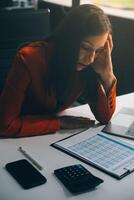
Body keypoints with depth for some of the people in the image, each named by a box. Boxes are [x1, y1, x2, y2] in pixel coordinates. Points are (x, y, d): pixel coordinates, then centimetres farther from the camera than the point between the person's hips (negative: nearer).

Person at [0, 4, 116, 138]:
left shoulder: (86, 65, -12)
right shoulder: (29, 59, -26)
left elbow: (104, 117, -9)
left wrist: (107, 75, -23)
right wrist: (59, 122, -24)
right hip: (22, 138, -2)